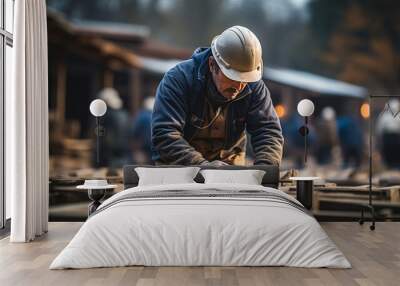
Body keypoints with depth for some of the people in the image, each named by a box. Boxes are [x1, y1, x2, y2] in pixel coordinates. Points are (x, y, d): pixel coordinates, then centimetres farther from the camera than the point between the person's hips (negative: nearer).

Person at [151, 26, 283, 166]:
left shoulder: (254, 87, -10)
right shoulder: (178, 79, -20)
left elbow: (269, 131, -11)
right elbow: (164, 137, -27)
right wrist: (203, 167, -39)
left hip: (229, 164, 1)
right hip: (179, 167, -1)